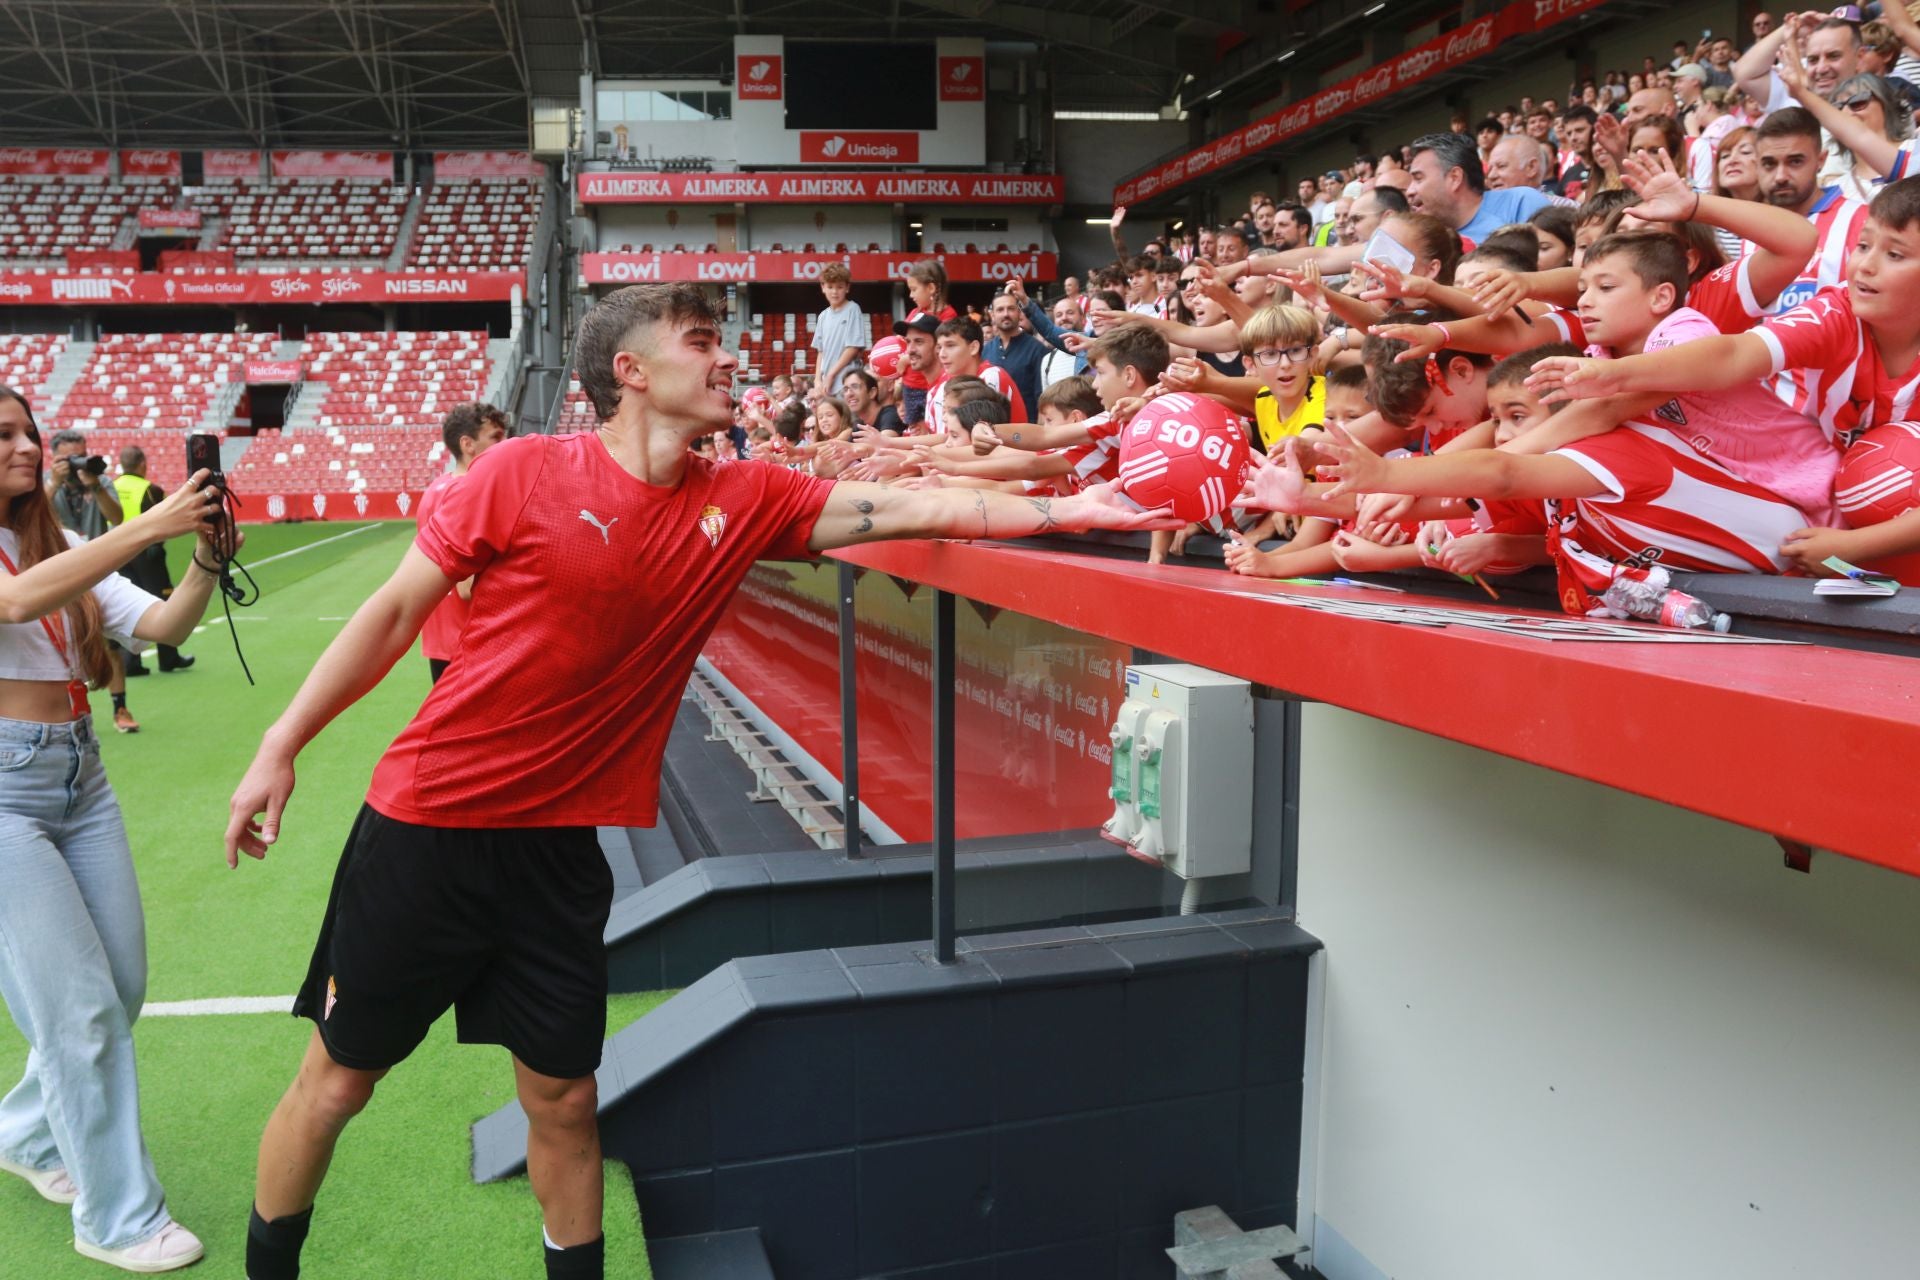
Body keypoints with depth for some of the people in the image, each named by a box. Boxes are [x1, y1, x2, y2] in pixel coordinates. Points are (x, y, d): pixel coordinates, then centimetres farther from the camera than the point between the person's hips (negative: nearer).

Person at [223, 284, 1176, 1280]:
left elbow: (902, 508, -2)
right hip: (425, 828, -3)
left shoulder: (744, 503, -2)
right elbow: (394, 612, -6)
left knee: (563, 1096, 12)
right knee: (337, 1080, 12)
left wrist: (1066, 511, -7)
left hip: (557, 847, 3)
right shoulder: (523, 473, -13)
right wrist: (281, 747, -3)